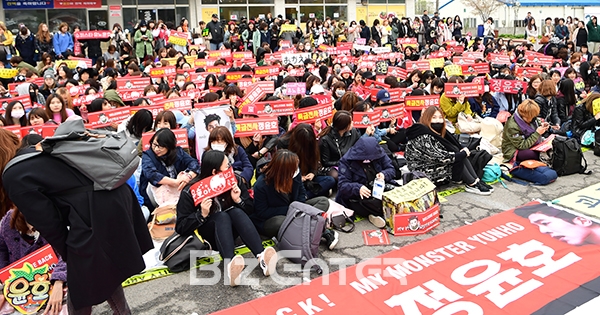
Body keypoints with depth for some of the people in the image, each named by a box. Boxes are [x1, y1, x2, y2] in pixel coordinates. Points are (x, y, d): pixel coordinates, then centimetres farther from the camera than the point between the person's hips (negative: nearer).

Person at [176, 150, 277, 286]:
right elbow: (181, 228, -16)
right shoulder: (191, 192, -15)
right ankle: (230, 265, -60)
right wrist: (202, 214, -30)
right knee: (222, 216, -34)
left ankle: (262, 258, -48)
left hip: (229, 230, 3)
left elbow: (250, 208, 2)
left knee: (236, 212, -29)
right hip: (205, 236, -3)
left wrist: (238, 200, -18)